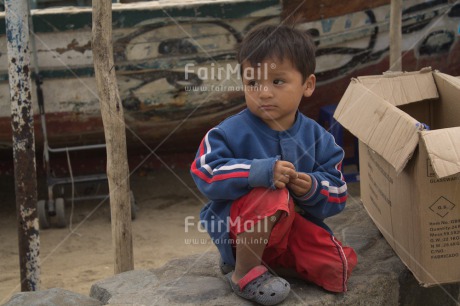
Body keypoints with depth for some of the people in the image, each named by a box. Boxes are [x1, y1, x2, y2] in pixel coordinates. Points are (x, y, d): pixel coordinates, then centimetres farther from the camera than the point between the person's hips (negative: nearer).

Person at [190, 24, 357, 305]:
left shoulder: (318, 138, -2)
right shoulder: (230, 132, -15)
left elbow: (337, 194, 0)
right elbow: (207, 174, -25)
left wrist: (313, 188, -24)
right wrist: (260, 172, -35)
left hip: (291, 222, 5)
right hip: (235, 225, -5)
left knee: (339, 267, -9)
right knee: (274, 197, -36)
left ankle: (271, 258, 12)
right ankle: (245, 271, -13)